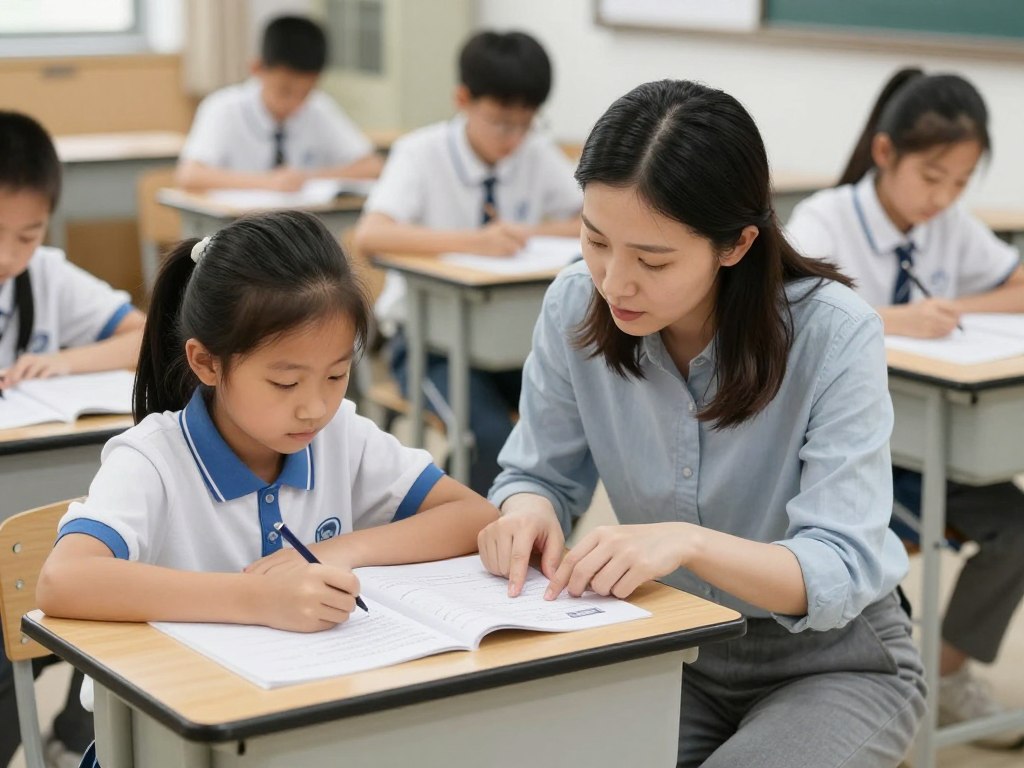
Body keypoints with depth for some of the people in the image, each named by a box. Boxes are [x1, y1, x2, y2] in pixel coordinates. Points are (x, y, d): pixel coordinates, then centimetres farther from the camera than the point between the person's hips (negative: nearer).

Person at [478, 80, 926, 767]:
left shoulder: (833, 334, -23)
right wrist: (528, 508, -23)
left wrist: (689, 542, -43)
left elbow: (843, 571, -26)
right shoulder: (576, 308, -12)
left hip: (830, 661, -2)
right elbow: (541, 476, 1)